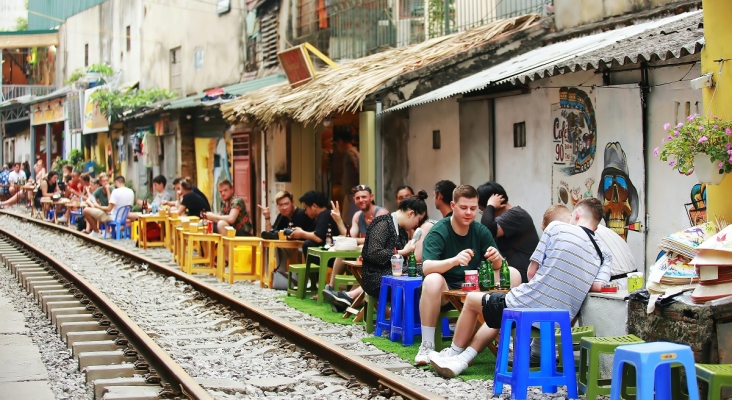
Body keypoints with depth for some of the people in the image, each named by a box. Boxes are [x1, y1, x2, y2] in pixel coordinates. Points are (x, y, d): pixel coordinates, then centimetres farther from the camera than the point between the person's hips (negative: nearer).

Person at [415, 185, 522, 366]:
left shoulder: (481, 231, 0)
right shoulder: (438, 232, -13)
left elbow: (498, 268, -1)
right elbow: (426, 267, -28)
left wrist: (497, 259, -26)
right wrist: (454, 260, -46)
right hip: (445, 291, -4)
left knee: (513, 274, -15)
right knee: (432, 280, -38)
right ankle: (427, 345, -28)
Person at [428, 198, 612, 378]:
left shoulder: (557, 227, -3)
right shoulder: (603, 255, 6)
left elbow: (532, 271, -1)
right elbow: (597, 287, -8)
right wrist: (578, 283, 13)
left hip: (527, 306, -6)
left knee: (472, 299, 24)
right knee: (498, 317, 34)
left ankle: (454, 353, 39)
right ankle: (460, 360, 23)